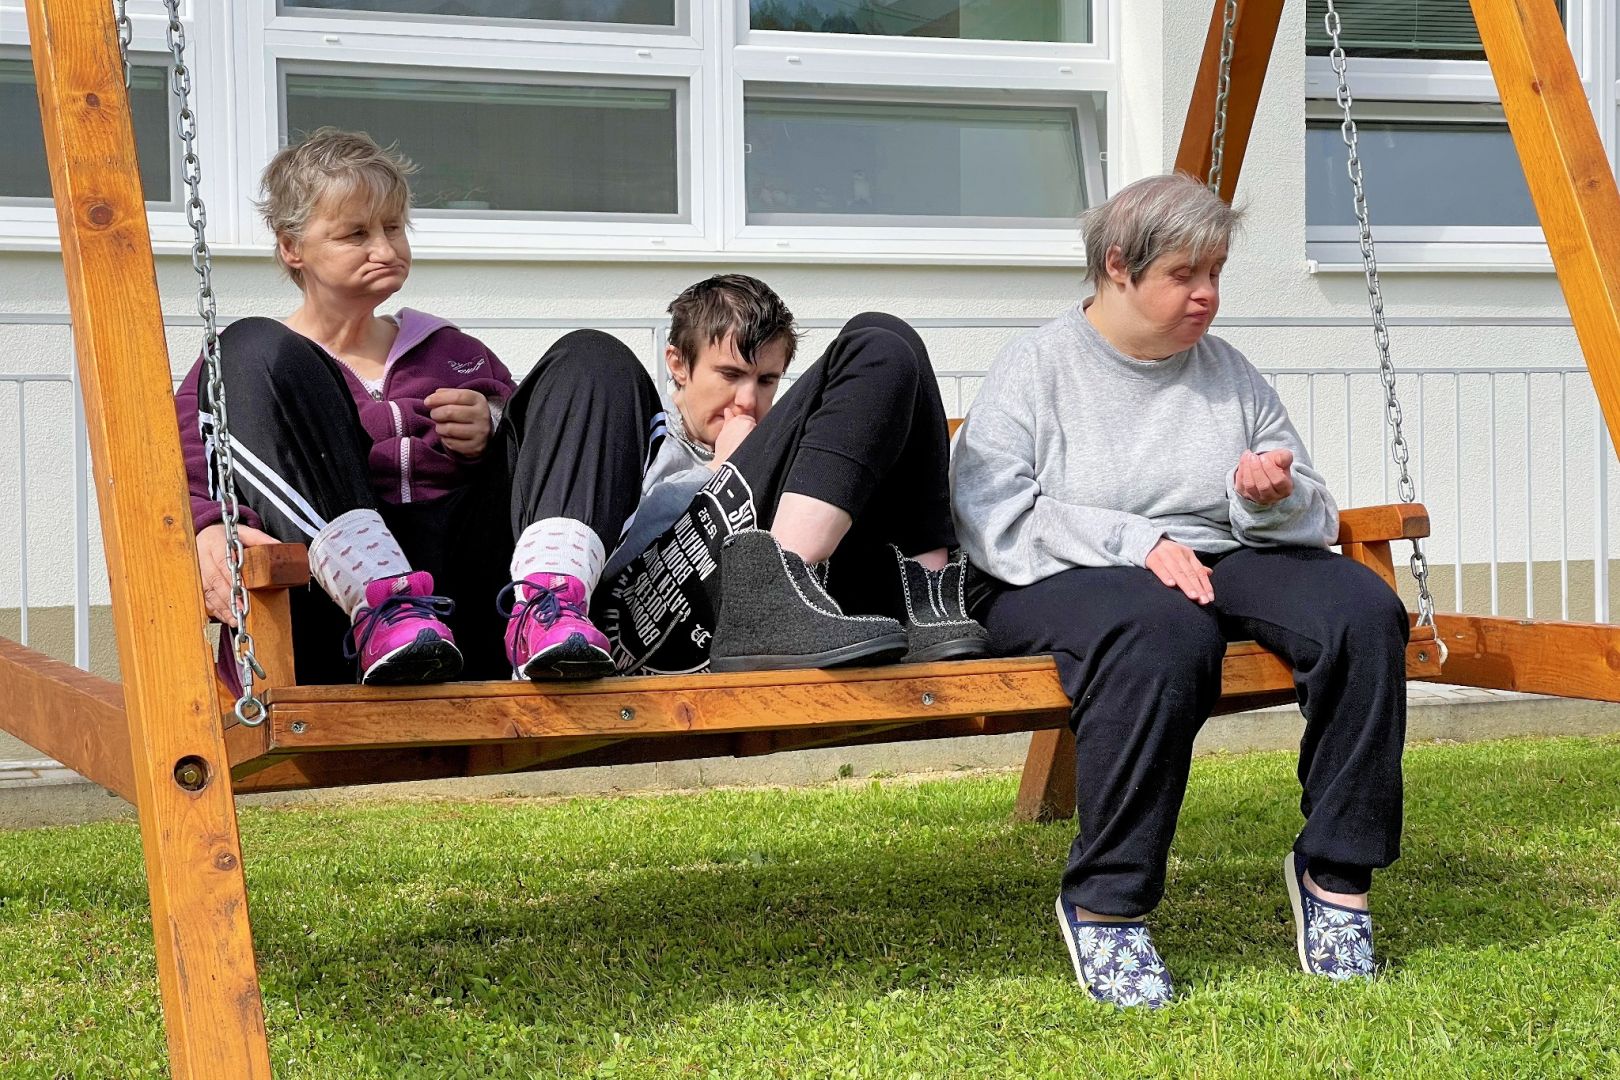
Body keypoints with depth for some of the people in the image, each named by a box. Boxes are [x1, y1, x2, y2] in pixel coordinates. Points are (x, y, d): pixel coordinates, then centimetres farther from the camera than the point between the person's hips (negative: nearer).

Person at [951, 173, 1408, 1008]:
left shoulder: (1231, 375, 17)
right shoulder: (1034, 369, 1)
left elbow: (1312, 521, 17)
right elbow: (994, 520, -12)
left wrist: (1271, 499, -7)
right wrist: (1133, 541, -20)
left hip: (1223, 565, 5)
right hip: (1059, 586, -5)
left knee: (1362, 609, -25)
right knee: (1161, 631, -41)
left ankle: (1335, 875, -12)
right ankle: (1101, 908, -27)